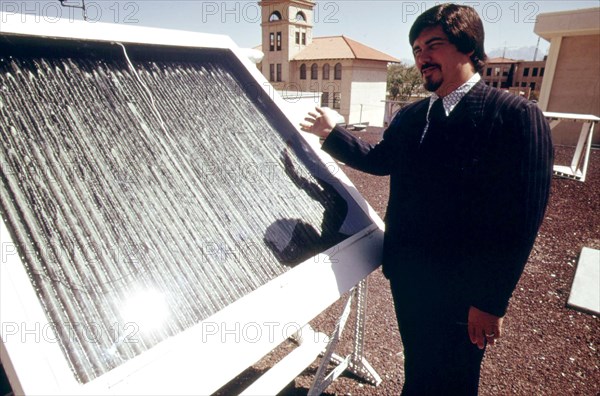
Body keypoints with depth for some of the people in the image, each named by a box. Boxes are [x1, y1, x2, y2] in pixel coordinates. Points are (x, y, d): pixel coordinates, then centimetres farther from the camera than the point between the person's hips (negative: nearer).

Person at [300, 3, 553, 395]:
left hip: (463, 291, -5)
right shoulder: (409, 116, 5)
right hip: (406, 275, 6)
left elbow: (522, 218, -19)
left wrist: (491, 301, -17)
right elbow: (379, 160, 19)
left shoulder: (517, 116, -16)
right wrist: (332, 133, 11)